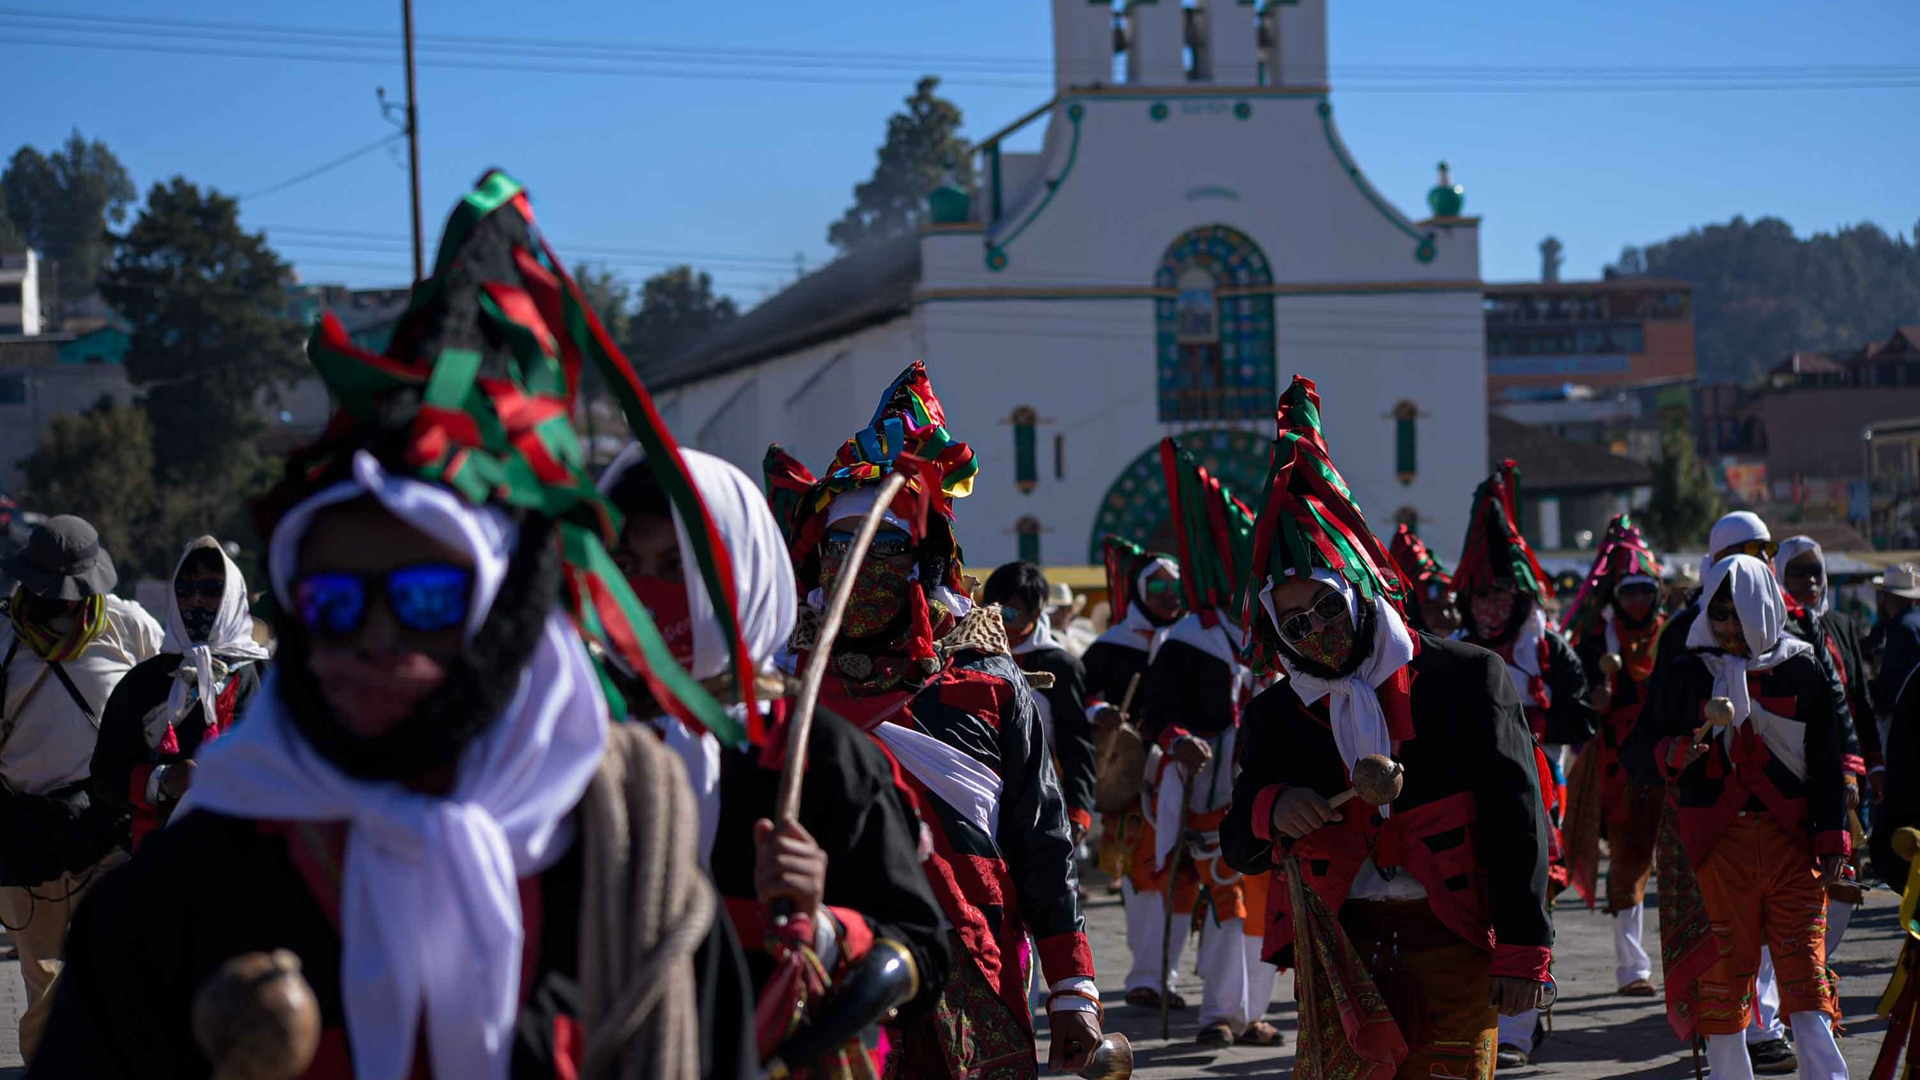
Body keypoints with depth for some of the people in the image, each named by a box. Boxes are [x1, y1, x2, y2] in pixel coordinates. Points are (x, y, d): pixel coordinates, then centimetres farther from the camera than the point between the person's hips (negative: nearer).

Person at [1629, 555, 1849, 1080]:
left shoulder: (1804, 671, 4)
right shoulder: (1688, 674, 5)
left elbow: (1828, 763, 8)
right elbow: (1643, 741, 12)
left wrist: (1831, 841, 3)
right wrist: (1673, 755, -10)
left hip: (1791, 837, 0)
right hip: (1718, 838, 0)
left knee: (1804, 963, -4)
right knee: (1725, 964, 3)